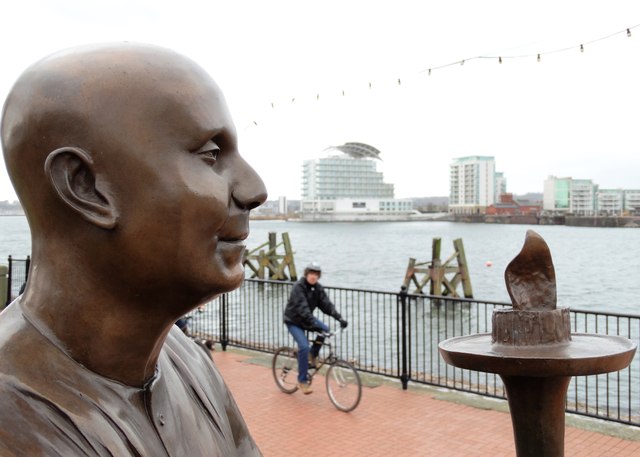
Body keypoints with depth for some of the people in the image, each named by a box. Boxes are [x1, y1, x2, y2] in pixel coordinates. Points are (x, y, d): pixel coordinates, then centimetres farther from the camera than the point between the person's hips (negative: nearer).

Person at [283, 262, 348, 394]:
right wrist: (314, 323, -47)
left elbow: (326, 304, -12)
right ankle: (302, 381, -9)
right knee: (304, 346, -23)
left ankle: (312, 355, 6)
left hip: (307, 319, 7)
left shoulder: (318, 288, -4)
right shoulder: (298, 287, -24)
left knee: (326, 330, -17)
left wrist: (339, 318, -27)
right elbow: (302, 308, -35)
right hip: (293, 321, -6)